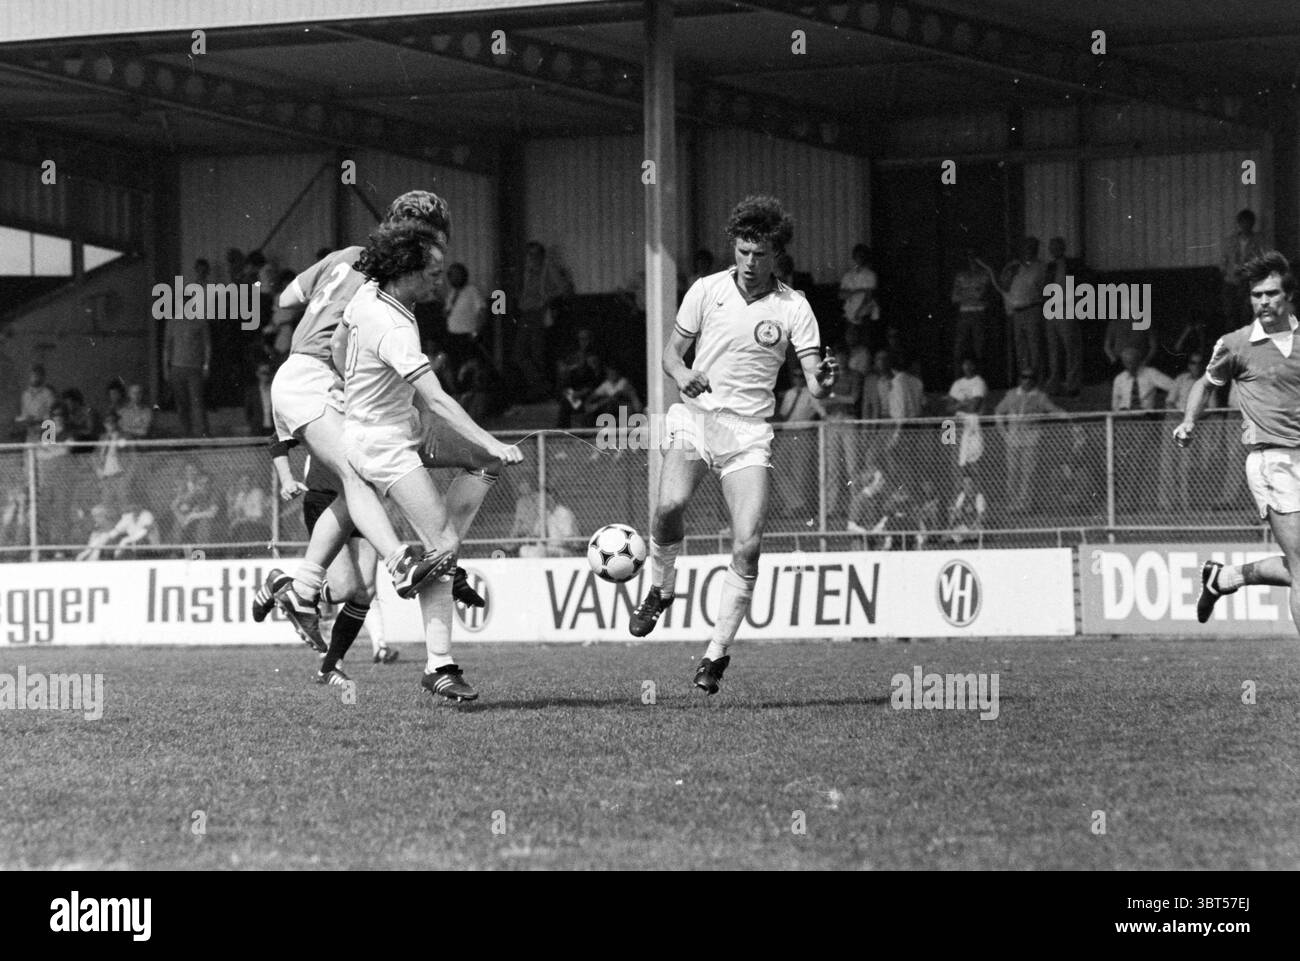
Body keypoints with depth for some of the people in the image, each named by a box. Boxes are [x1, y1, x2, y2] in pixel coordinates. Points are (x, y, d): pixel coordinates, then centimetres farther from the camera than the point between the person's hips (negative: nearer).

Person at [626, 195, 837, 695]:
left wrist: (823, 381, -27)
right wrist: (683, 375, -12)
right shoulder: (707, 291, 4)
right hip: (696, 416, 0)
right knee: (669, 506, -27)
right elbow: (672, 352, 11)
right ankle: (661, 588, 3)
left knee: (748, 546, -13)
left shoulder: (792, 308, 1)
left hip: (749, 432, 0)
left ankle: (718, 651, 1)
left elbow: (814, 384, -3)